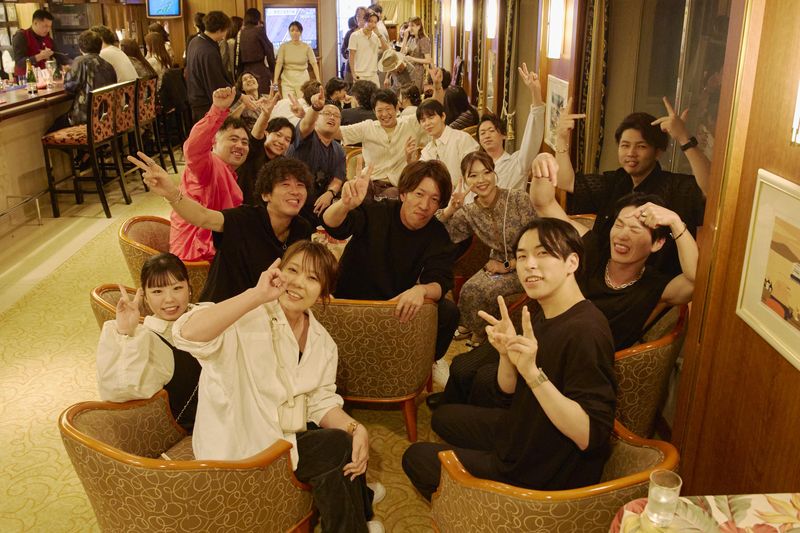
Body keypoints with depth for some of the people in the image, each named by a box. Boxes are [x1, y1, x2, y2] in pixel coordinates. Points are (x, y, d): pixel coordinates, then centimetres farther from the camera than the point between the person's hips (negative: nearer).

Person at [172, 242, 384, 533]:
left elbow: (321, 402, 3)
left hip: (289, 436, 7)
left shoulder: (322, 341, 5)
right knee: (338, 447, -17)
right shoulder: (248, 319, -18)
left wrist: (356, 429, -16)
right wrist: (257, 294, -41)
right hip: (237, 447, -7)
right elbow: (188, 334, -36)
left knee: (353, 451, -13)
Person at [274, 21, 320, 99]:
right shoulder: (284, 46, 0)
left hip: (303, 79, 0)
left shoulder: (306, 47, -1)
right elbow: (279, 64, -6)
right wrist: (275, 80, -17)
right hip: (287, 79, 0)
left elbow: (314, 63, -8)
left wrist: (318, 80, -22)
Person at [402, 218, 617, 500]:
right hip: (522, 434, 9)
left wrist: (532, 372, -42)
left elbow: (590, 436, -33)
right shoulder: (543, 316, -1)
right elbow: (509, 389, 4)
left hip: (544, 475, -9)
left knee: (415, 458, 4)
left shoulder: (585, 332, -30)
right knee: (443, 416, 26)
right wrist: (507, 354, -18)